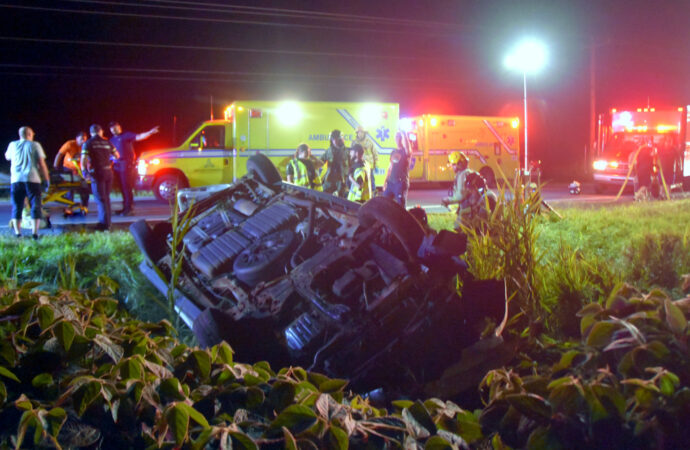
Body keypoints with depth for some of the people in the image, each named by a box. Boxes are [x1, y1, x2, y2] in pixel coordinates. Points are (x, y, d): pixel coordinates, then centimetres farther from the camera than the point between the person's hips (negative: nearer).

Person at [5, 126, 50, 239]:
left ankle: (17, 232, 3)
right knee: (35, 206, 1)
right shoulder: (35, 145, 2)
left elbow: (7, 157, 28)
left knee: (16, 207, 8)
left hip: (16, 180, 2)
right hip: (32, 179, -2)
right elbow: (42, 163, -3)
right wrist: (46, 179, 1)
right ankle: (35, 232, -8)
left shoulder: (13, 145, 9)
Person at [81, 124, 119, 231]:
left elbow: (83, 160, -13)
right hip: (108, 172, 5)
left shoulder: (88, 144, -5)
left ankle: (104, 223, -3)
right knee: (106, 197, 16)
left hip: (97, 173, -5)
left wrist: (84, 171, 0)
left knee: (101, 199, -2)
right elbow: (117, 156, 17)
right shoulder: (107, 143, 8)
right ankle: (106, 221, 22)